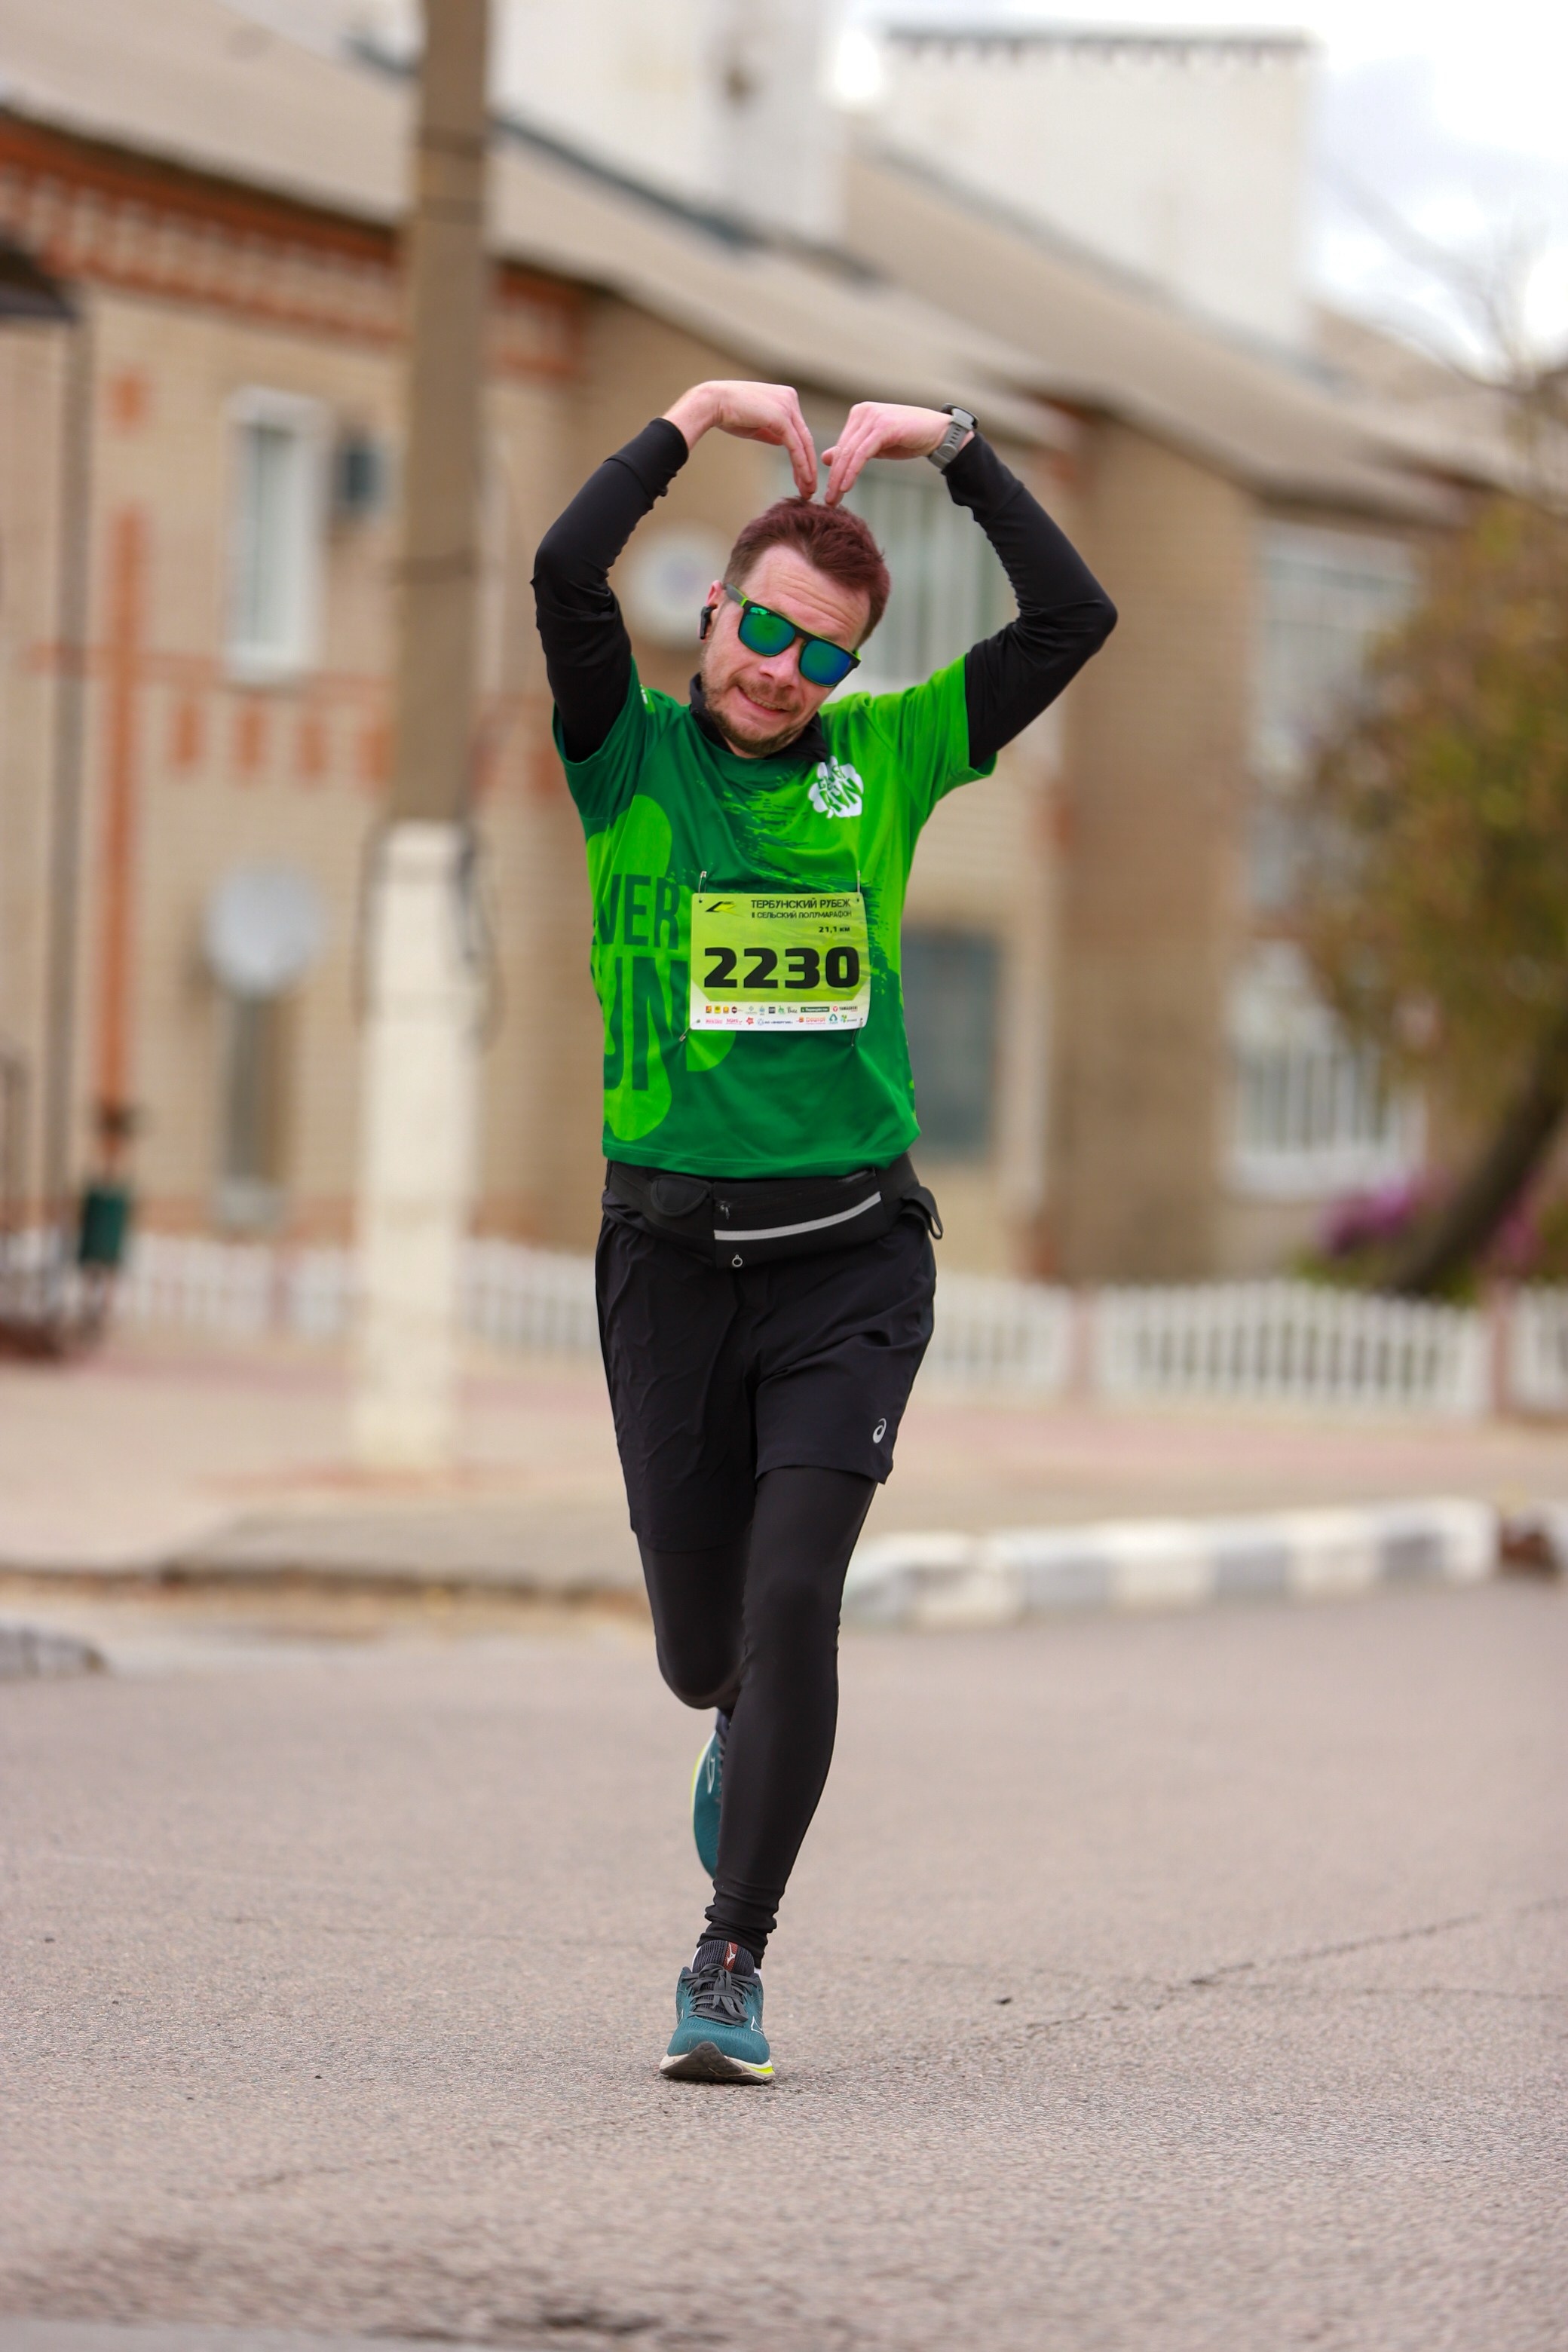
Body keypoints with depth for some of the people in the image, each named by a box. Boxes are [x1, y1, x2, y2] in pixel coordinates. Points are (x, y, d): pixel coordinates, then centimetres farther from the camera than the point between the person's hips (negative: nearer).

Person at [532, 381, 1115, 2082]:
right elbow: (564, 575, -17)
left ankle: (732, 1962, -6)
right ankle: (752, 1740, 46)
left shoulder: (888, 759, 7)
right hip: (671, 1257, 0)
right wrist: (697, 421, -12)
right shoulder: (633, 759, 1)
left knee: (792, 1596, -14)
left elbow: (1072, 619, -1)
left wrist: (958, 450, -5)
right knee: (700, 1639, 8)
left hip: (850, 1258, 0)